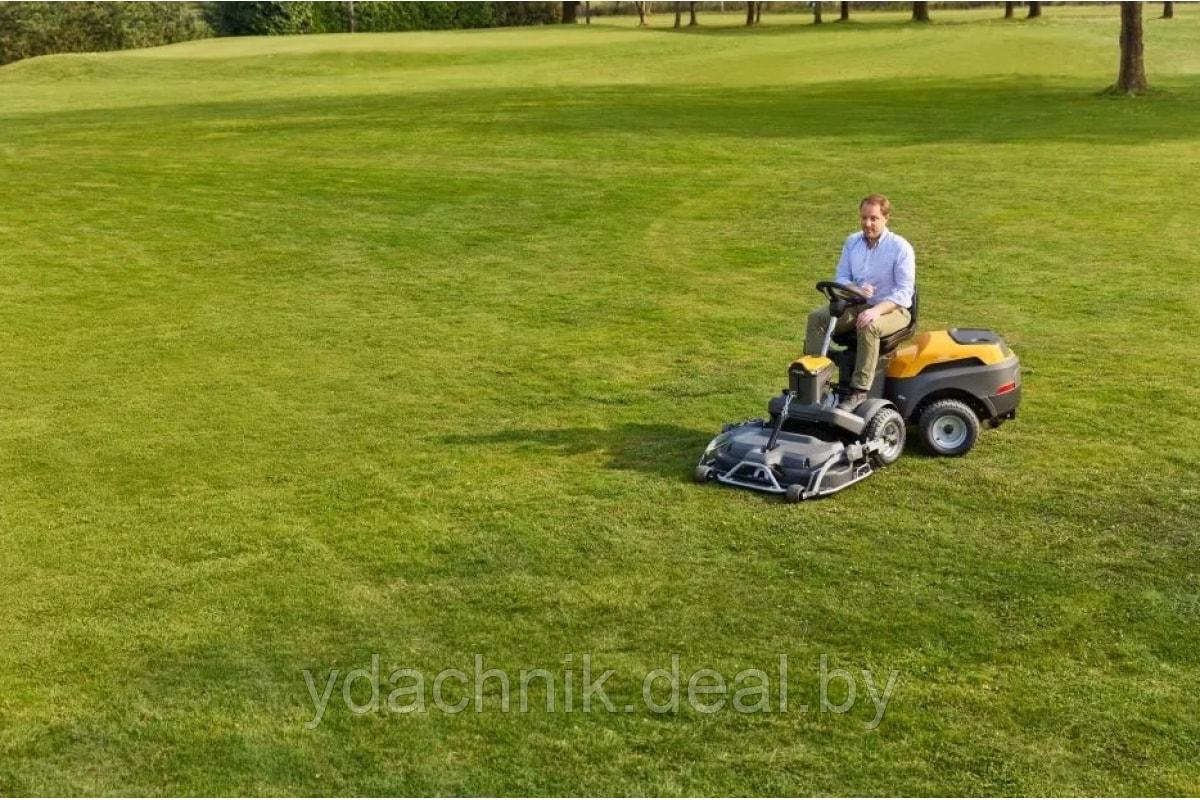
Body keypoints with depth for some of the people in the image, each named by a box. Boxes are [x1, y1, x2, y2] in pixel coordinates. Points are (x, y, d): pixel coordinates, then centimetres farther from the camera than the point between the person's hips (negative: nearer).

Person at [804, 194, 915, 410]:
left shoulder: (901, 248, -11)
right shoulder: (852, 242, 7)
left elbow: (904, 291, -16)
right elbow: (841, 278, 6)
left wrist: (877, 310, -33)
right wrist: (855, 289, -19)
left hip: (893, 309, -6)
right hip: (856, 304, 6)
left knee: (869, 326, -39)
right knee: (817, 318, -16)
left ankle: (859, 391, -36)